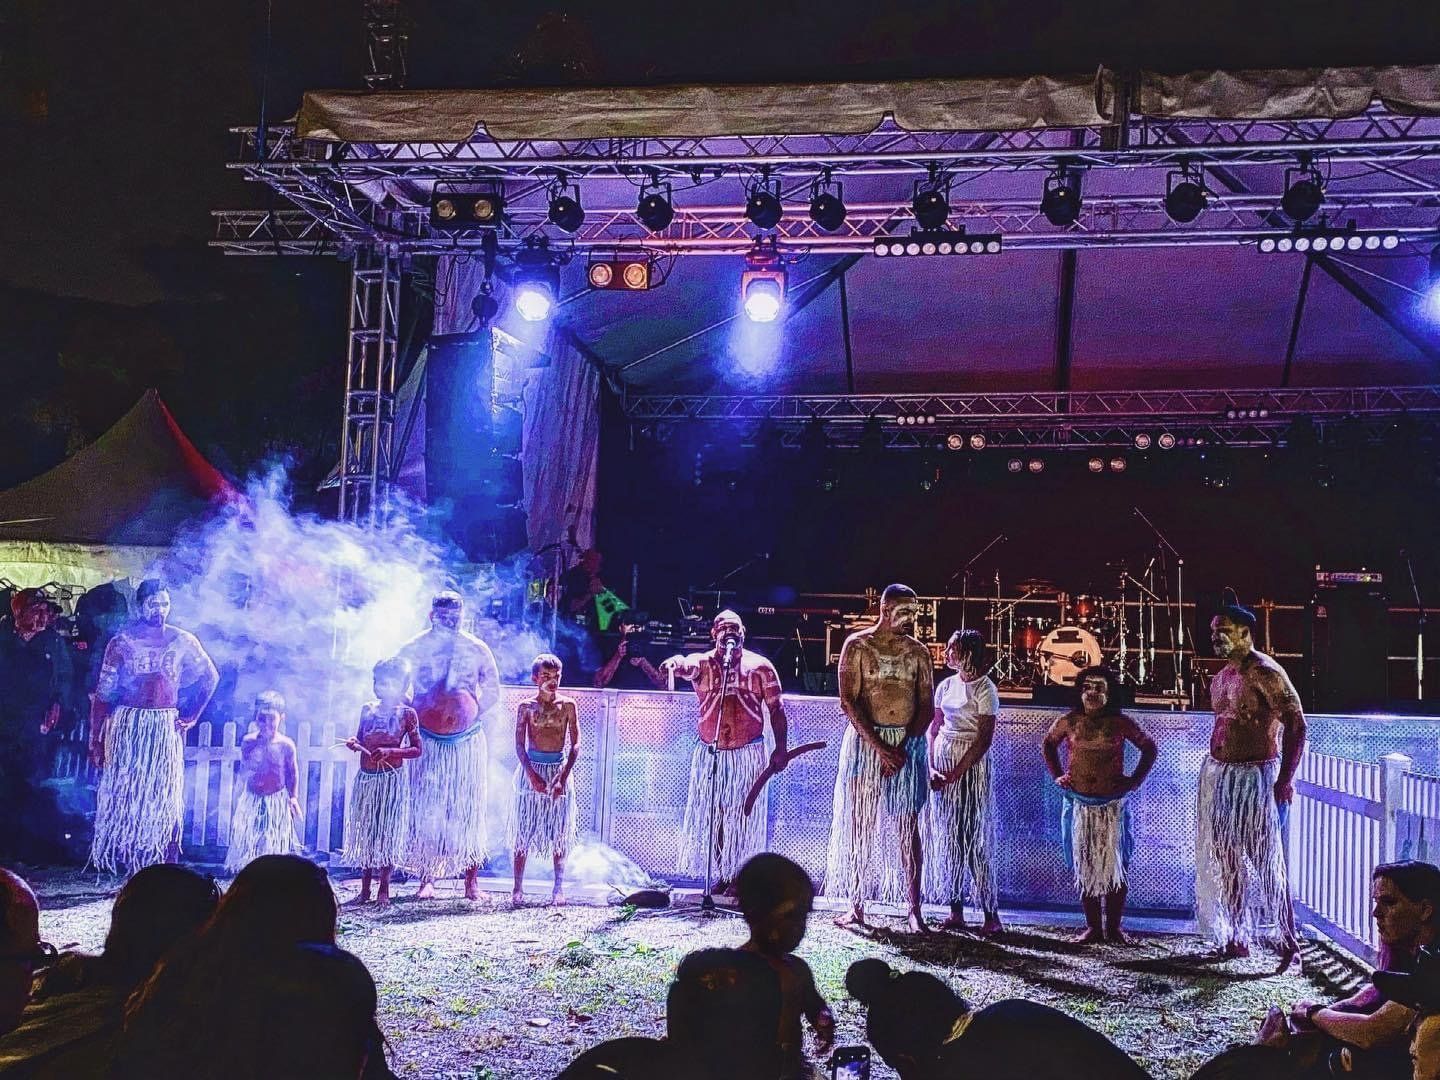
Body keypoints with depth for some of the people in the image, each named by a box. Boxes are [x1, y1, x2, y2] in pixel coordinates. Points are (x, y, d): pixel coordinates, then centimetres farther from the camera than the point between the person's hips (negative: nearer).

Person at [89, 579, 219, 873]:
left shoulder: (183, 641, 4)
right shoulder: (122, 642, 1)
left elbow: (210, 677, 16)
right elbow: (103, 695, 0)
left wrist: (191, 716, 10)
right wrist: (95, 741, -5)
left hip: (166, 726, 1)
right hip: (128, 726, -1)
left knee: (166, 795, 1)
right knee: (123, 791, 2)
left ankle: (166, 864, 5)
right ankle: (119, 858, 12)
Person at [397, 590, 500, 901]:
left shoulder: (477, 649, 2)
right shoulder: (413, 650, 1)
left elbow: (492, 691, 10)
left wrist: (476, 714, 1)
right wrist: (414, 716, 0)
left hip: (468, 740, 0)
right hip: (427, 740, 0)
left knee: (468, 808, 1)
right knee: (425, 808, 0)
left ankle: (471, 881, 7)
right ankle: (427, 879, 8)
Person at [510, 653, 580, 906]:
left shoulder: (567, 705, 2)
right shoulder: (526, 707, 1)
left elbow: (575, 745, -1)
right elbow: (519, 746, -2)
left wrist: (563, 777, -11)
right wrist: (532, 774, -15)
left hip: (559, 769, 1)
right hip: (532, 768, -1)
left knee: (559, 832, 1)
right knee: (524, 829, 1)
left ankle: (559, 888, 5)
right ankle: (518, 888, 5)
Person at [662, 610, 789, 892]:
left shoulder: (760, 666, 1)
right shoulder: (703, 663, 0)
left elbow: (776, 709, 3)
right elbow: (685, 665, -24)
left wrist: (780, 748, -2)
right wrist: (674, 662, -49)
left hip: (748, 752, -1)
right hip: (709, 752, 1)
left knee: (744, 816, 0)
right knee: (712, 815, 4)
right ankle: (722, 875, 14)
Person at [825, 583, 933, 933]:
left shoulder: (919, 652, 8)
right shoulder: (857, 646, -1)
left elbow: (926, 706, 4)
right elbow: (849, 701, -8)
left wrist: (904, 746, -11)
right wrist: (879, 747, -15)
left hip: (909, 743, 2)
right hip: (865, 740, -1)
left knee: (907, 827, 0)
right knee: (860, 824, 1)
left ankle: (913, 909, 2)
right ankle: (856, 906, 9)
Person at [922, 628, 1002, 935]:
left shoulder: (984, 689, -9)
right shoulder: (946, 685, 9)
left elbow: (984, 739, -13)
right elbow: (934, 729, 9)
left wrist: (955, 773, -16)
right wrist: (932, 766, -5)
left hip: (971, 764, -6)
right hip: (942, 762, 6)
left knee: (973, 836, -5)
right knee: (946, 837, 6)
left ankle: (991, 914, 2)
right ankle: (955, 912, 13)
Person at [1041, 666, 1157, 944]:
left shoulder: (1120, 723, -4)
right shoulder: (1069, 722, -1)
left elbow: (1149, 747, 8)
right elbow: (1049, 743, 17)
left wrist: (1135, 780, 2)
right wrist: (1056, 775, 9)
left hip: (1113, 803, -1)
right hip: (1079, 803, 1)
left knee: (1114, 864, 2)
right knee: (1084, 865, 6)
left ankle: (1114, 927, 12)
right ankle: (1093, 927, 15)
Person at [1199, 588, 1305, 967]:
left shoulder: (1265, 673, -14)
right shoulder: (1221, 677, 11)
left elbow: (1296, 725, -15)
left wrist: (1285, 780, -17)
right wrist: (1216, 769, 15)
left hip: (1255, 776, -8)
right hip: (1218, 775, 8)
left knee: (1266, 861, -6)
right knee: (1228, 860, 13)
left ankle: (1288, 941, 3)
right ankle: (1237, 938, 23)